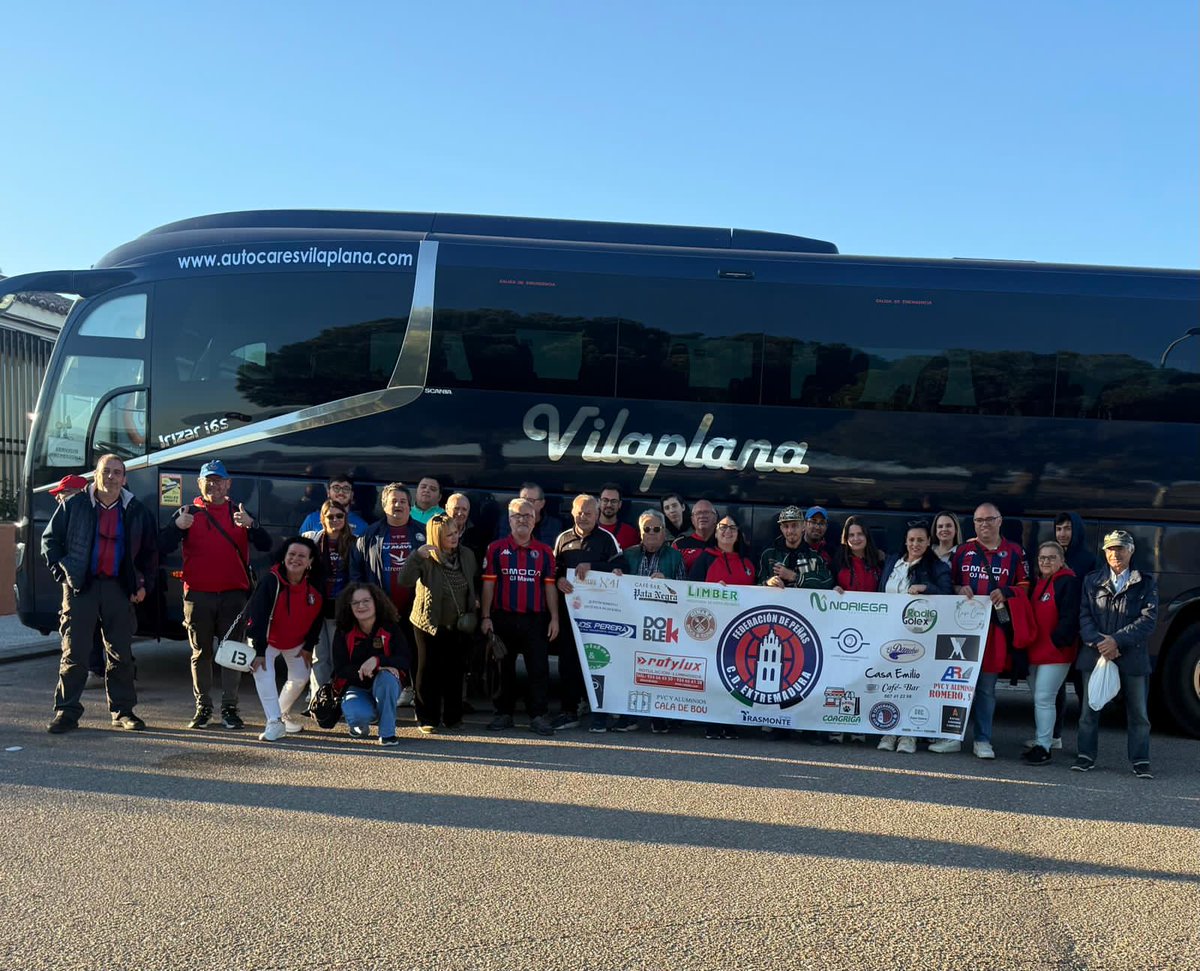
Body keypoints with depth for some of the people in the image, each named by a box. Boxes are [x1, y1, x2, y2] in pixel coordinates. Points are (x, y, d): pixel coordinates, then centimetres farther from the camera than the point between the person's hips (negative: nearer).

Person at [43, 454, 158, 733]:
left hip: (118, 589, 2)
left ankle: (123, 711, 14)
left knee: (121, 653, 5)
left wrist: (145, 584, 8)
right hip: (80, 587, -2)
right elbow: (50, 539, 8)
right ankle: (66, 711, 4)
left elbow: (150, 551, 16)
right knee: (74, 652, -2)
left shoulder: (136, 511, 8)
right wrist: (61, 572, -1)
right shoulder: (74, 505, 2)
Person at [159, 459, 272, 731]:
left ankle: (229, 708, 6)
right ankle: (202, 707, 14)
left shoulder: (239, 513, 10)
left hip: (234, 594, 0)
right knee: (201, 652, 6)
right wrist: (177, 527, -21)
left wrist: (251, 525, -21)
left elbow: (265, 545, -1)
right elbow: (162, 548, -2)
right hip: (197, 595, 0)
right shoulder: (188, 512, 7)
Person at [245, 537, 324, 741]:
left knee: (300, 677, 9)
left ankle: (283, 713, 36)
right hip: (266, 640, -4)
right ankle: (274, 723, -23)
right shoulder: (270, 582, -29)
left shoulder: (315, 587, -15)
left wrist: (309, 646, -2)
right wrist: (259, 651, -30)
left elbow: (317, 618, -1)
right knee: (263, 674, -24)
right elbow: (257, 617, -29)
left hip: (296, 642, 5)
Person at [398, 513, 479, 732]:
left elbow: (475, 581, 21)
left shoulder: (467, 555, 2)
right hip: (430, 624, -4)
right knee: (429, 671, 4)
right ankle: (427, 719, 13)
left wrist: (475, 600, 6)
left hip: (459, 625, 4)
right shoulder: (426, 559, -12)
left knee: (455, 671, 10)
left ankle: (452, 716, 21)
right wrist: (418, 555, -33)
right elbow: (405, 580, -28)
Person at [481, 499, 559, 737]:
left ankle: (538, 715, 4)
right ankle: (504, 714, 17)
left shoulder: (544, 551, 8)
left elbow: (550, 587, 8)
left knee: (539, 668, -2)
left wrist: (554, 618, 2)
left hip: (536, 619, 1)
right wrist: (485, 617, -4)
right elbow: (488, 584, 2)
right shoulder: (496, 549, 4)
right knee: (504, 668, 8)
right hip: (504, 618, 0)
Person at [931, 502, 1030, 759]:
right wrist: (959, 590, -5)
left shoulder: (1014, 552, 7)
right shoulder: (962, 550, 11)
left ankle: (982, 740, 13)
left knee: (986, 686, 4)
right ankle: (952, 736, 10)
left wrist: (1006, 592, -10)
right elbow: (949, 583, 16)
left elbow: (1025, 585, 7)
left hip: (995, 627, -1)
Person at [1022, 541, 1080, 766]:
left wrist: (1058, 641, -17)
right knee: (1039, 698, 14)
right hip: (1035, 652, 8)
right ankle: (1040, 741, 22)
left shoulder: (1068, 582, -9)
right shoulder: (1036, 583, 15)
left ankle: (1043, 747, -6)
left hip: (1056, 653, -8)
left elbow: (1070, 618, -17)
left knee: (1044, 698, -11)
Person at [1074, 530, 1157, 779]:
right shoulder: (1092, 581, 9)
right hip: (1095, 654, 1)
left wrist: (1116, 640, -16)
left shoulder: (1145, 583, 5)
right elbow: (1084, 616, 1)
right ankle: (1086, 756, 15)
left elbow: (1148, 619, -6)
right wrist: (1099, 642, -15)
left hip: (1132, 656, -1)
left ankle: (1140, 761, 14)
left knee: (1138, 711, 4)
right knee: (1089, 708, 5)